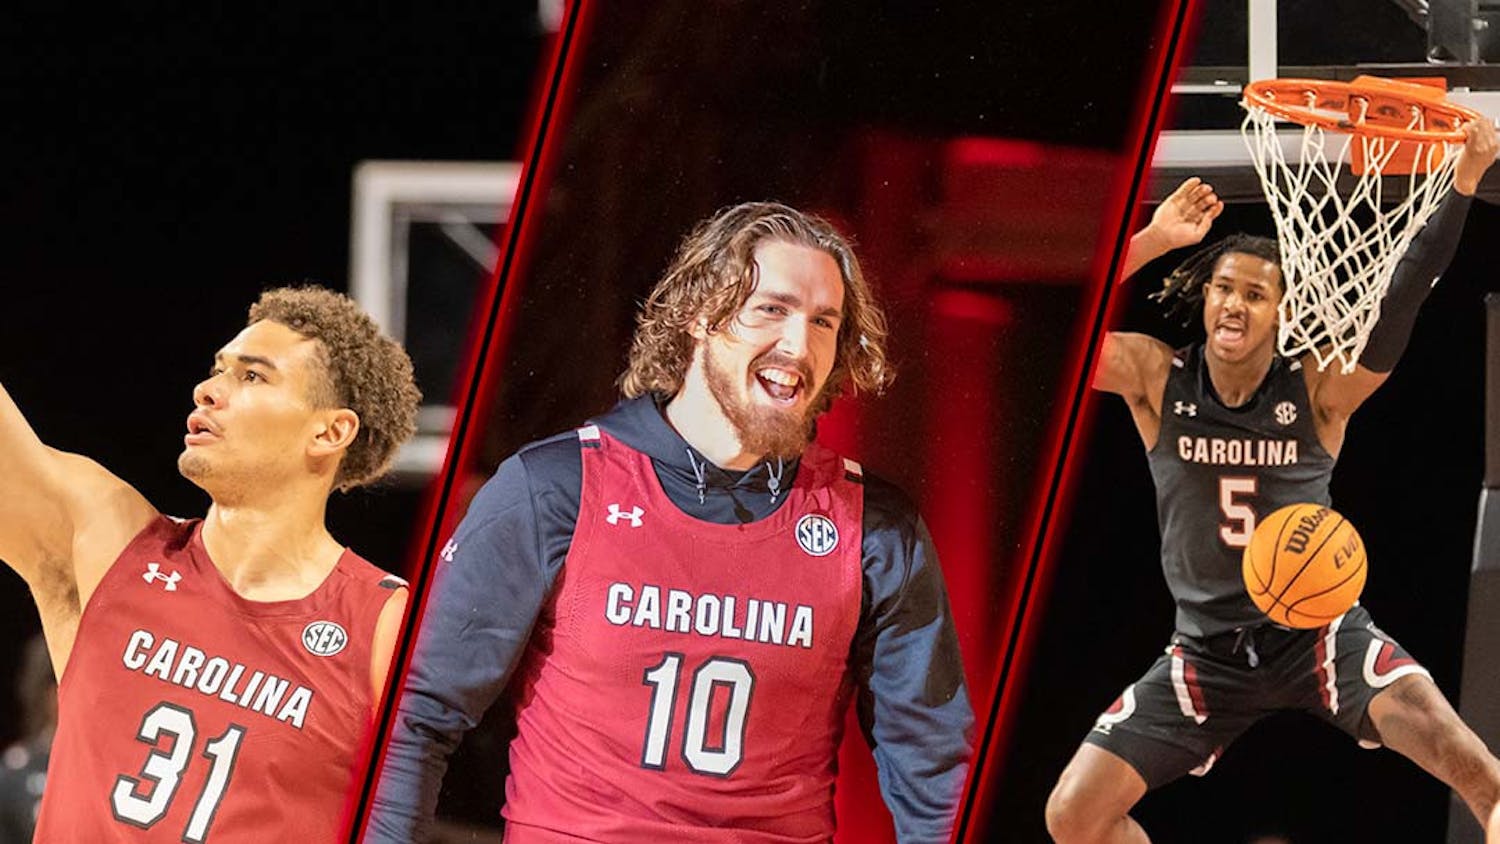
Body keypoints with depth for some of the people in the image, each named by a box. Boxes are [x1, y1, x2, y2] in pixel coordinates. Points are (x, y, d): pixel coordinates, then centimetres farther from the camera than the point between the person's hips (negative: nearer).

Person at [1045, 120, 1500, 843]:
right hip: (1208, 651, 2)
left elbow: (1403, 300, -18)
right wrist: (1150, 240, -25)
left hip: (1318, 634, -2)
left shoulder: (1316, 391, -7)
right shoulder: (1158, 380, -4)